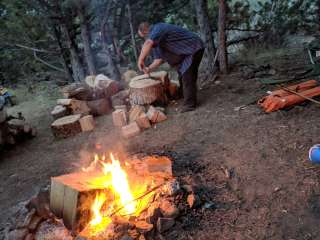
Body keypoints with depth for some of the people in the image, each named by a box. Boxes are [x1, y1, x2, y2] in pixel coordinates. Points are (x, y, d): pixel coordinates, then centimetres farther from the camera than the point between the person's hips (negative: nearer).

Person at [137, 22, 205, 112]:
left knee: (187, 77, -12)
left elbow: (148, 43, -39)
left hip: (194, 48, -10)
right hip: (185, 51, 10)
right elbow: (160, 57, 10)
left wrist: (141, 59, -33)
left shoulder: (158, 28, -19)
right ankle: (182, 96, 31)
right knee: (182, 74, 17)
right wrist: (149, 69, 0)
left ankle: (189, 104, -6)